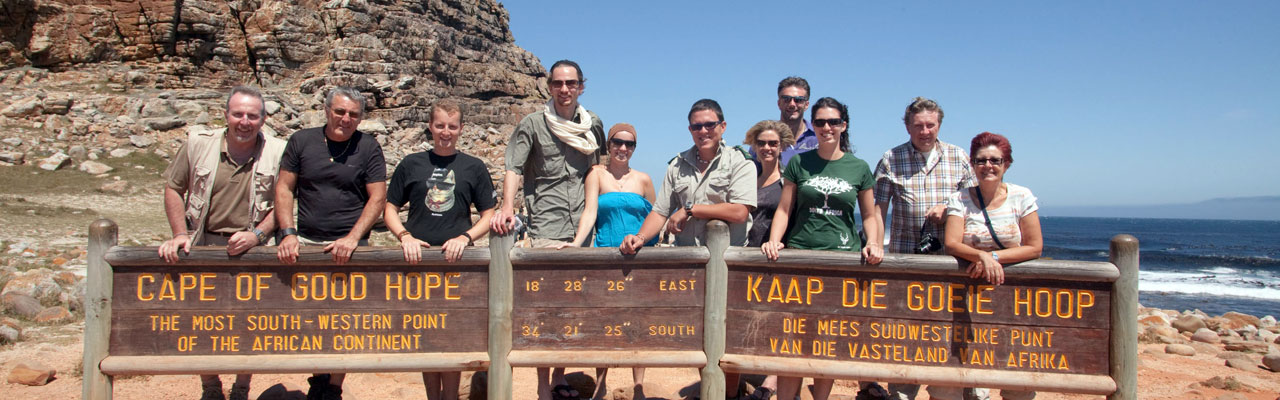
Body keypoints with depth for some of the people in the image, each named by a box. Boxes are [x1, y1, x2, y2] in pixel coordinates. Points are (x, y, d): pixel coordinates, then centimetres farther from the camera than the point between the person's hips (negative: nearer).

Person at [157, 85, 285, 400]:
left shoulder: (277, 153, -4)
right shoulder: (199, 144, 0)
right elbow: (173, 188, 9)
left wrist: (257, 235, -13)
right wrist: (180, 234, -1)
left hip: (251, 248, -1)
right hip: (202, 245, 1)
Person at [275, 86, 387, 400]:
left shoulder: (368, 147, 3)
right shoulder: (301, 141, 7)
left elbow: (378, 198, -1)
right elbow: (284, 188, 7)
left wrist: (352, 238, -13)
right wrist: (288, 233, -7)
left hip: (348, 246, -2)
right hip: (305, 243, 2)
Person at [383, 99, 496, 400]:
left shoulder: (474, 167, 7)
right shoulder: (411, 164, 9)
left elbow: (489, 216, 7)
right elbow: (390, 209, 11)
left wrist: (464, 238, -11)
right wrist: (405, 236, -8)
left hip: (457, 262, -1)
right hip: (417, 260, 1)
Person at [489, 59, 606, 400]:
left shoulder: (592, 125, 13)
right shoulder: (533, 124, 2)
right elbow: (513, 168, -7)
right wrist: (507, 208, -24)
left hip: (583, 230, 4)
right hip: (546, 229, -4)